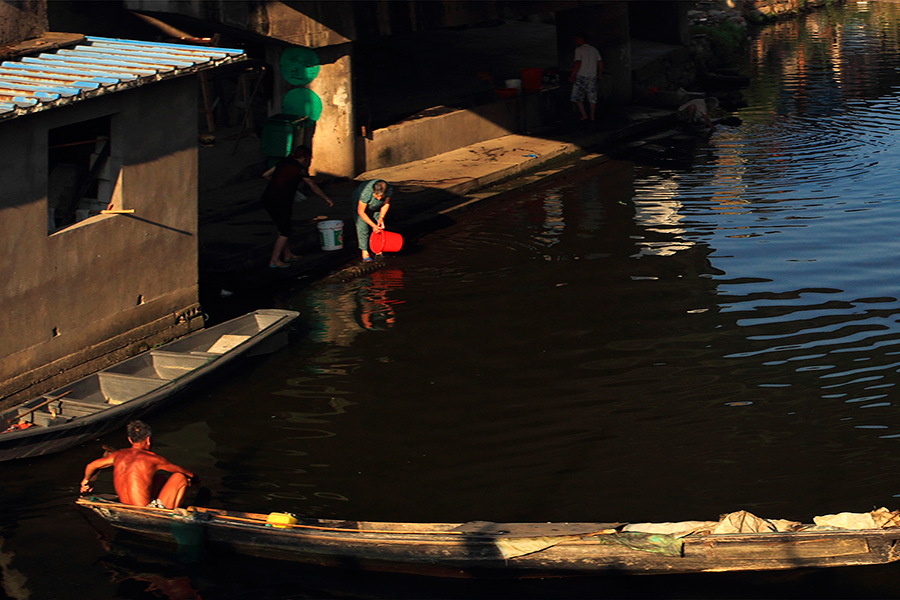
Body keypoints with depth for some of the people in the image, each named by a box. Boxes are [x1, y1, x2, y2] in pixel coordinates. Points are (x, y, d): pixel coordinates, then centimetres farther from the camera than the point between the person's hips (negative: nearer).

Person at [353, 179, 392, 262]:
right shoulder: (366, 193, -43)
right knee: (362, 226, -14)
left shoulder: (388, 189, -31)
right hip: (360, 203, -4)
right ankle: (364, 252, -8)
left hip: (376, 208, 4)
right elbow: (360, 212, -30)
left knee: (379, 227, -1)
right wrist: (373, 225, -30)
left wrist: (381, 218, -19)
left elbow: (386, 204, -9)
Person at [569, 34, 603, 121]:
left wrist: (572, 75, -13)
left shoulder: (579, 49, -5)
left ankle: (584, 115, -11)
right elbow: (600, 63, 13)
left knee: (577, 97, -1)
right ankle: (592, 116, 7)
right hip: (593, 76, 6)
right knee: (592, 97, 9)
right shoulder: (594, 50, 14)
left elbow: (578, 63, -15)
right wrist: (599, 75, 19)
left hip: (581, 76, -6)